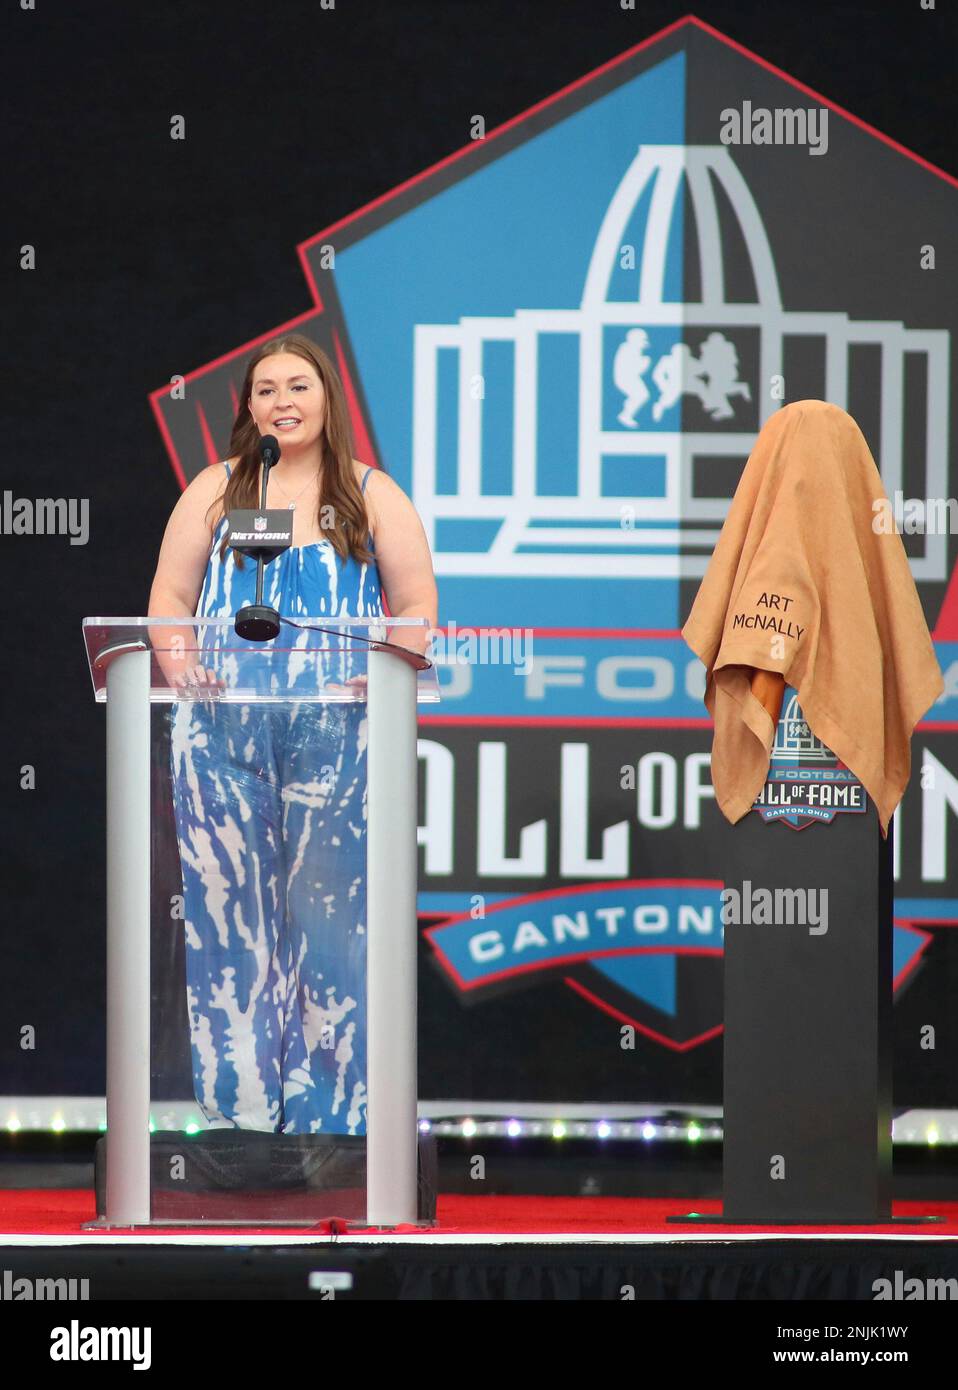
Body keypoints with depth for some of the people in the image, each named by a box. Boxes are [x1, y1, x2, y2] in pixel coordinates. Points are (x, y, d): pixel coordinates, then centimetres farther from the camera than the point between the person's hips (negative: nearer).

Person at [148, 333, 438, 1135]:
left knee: (329, 908, -3)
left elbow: (417, 605, 6)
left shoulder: (371, 496, 11)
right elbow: (170, 596, 10)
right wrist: (179, 664, -10)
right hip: (223, 730, 1)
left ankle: (326, 1104, 1)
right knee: (228, 903, -2)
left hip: (336, 733, -1)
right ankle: (240, 1105, 2)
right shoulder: (216, 490, 14)